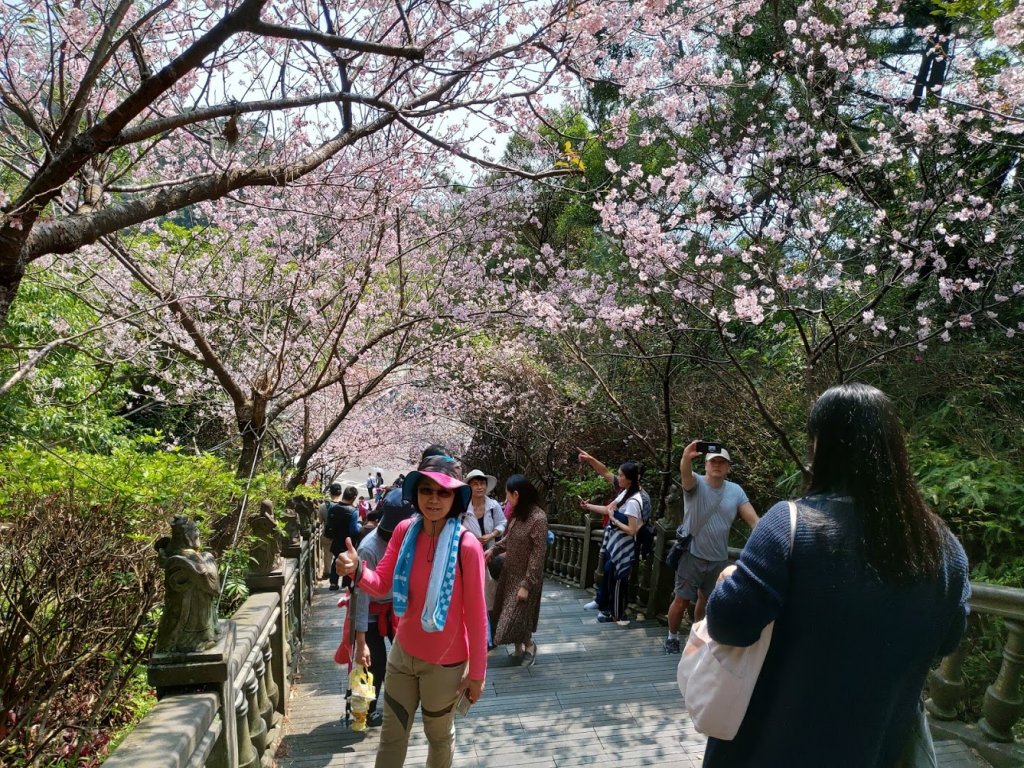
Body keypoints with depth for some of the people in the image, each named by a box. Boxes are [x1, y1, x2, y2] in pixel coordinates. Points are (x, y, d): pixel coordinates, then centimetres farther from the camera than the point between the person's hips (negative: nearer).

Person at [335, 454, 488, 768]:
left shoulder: (466, 545, -24)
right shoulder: (404, 530, -10)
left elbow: (476, 613, -17)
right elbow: (381, 583, -4)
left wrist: (477, 671, -11)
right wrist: (357, 570, -26)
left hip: (445, 662, -4)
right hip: (402, 652, 4)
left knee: (439, 736, 22)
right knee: (391, 736, 20)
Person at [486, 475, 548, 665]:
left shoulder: (538, 519, -25)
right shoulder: (518, 513, 1)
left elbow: (538, 555, -22)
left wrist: (527, 585, -20)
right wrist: (493, 550, -1)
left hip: (524, 577, -7)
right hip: (509, 573, 8)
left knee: (515, 619, 1)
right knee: (508, 616, 15)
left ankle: (529, 645, 28)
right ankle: (518, 649, 34)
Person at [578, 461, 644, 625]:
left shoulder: (633, 502, -26)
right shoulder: (624, 493, 2)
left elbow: (632, 530, -27)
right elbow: (609, 509, 10)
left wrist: (613, 519, -20)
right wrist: (588, 506, 4)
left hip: (622, 547, -9)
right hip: (613, 542, 9)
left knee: (617, 579, 7)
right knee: (606, 573, 23)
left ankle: (617, 614, 24)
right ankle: (601, 602, 43)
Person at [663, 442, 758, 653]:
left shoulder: (736, 491, -1)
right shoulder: (696, 484, -13)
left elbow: (753, 519, -6)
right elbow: (685, 474, -36)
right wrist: (687, 458, -60)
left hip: (719, 558, 4)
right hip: (692, 555, -4)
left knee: (707, 600, 20)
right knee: (681, 600, 3)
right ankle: (672, 636, 24)